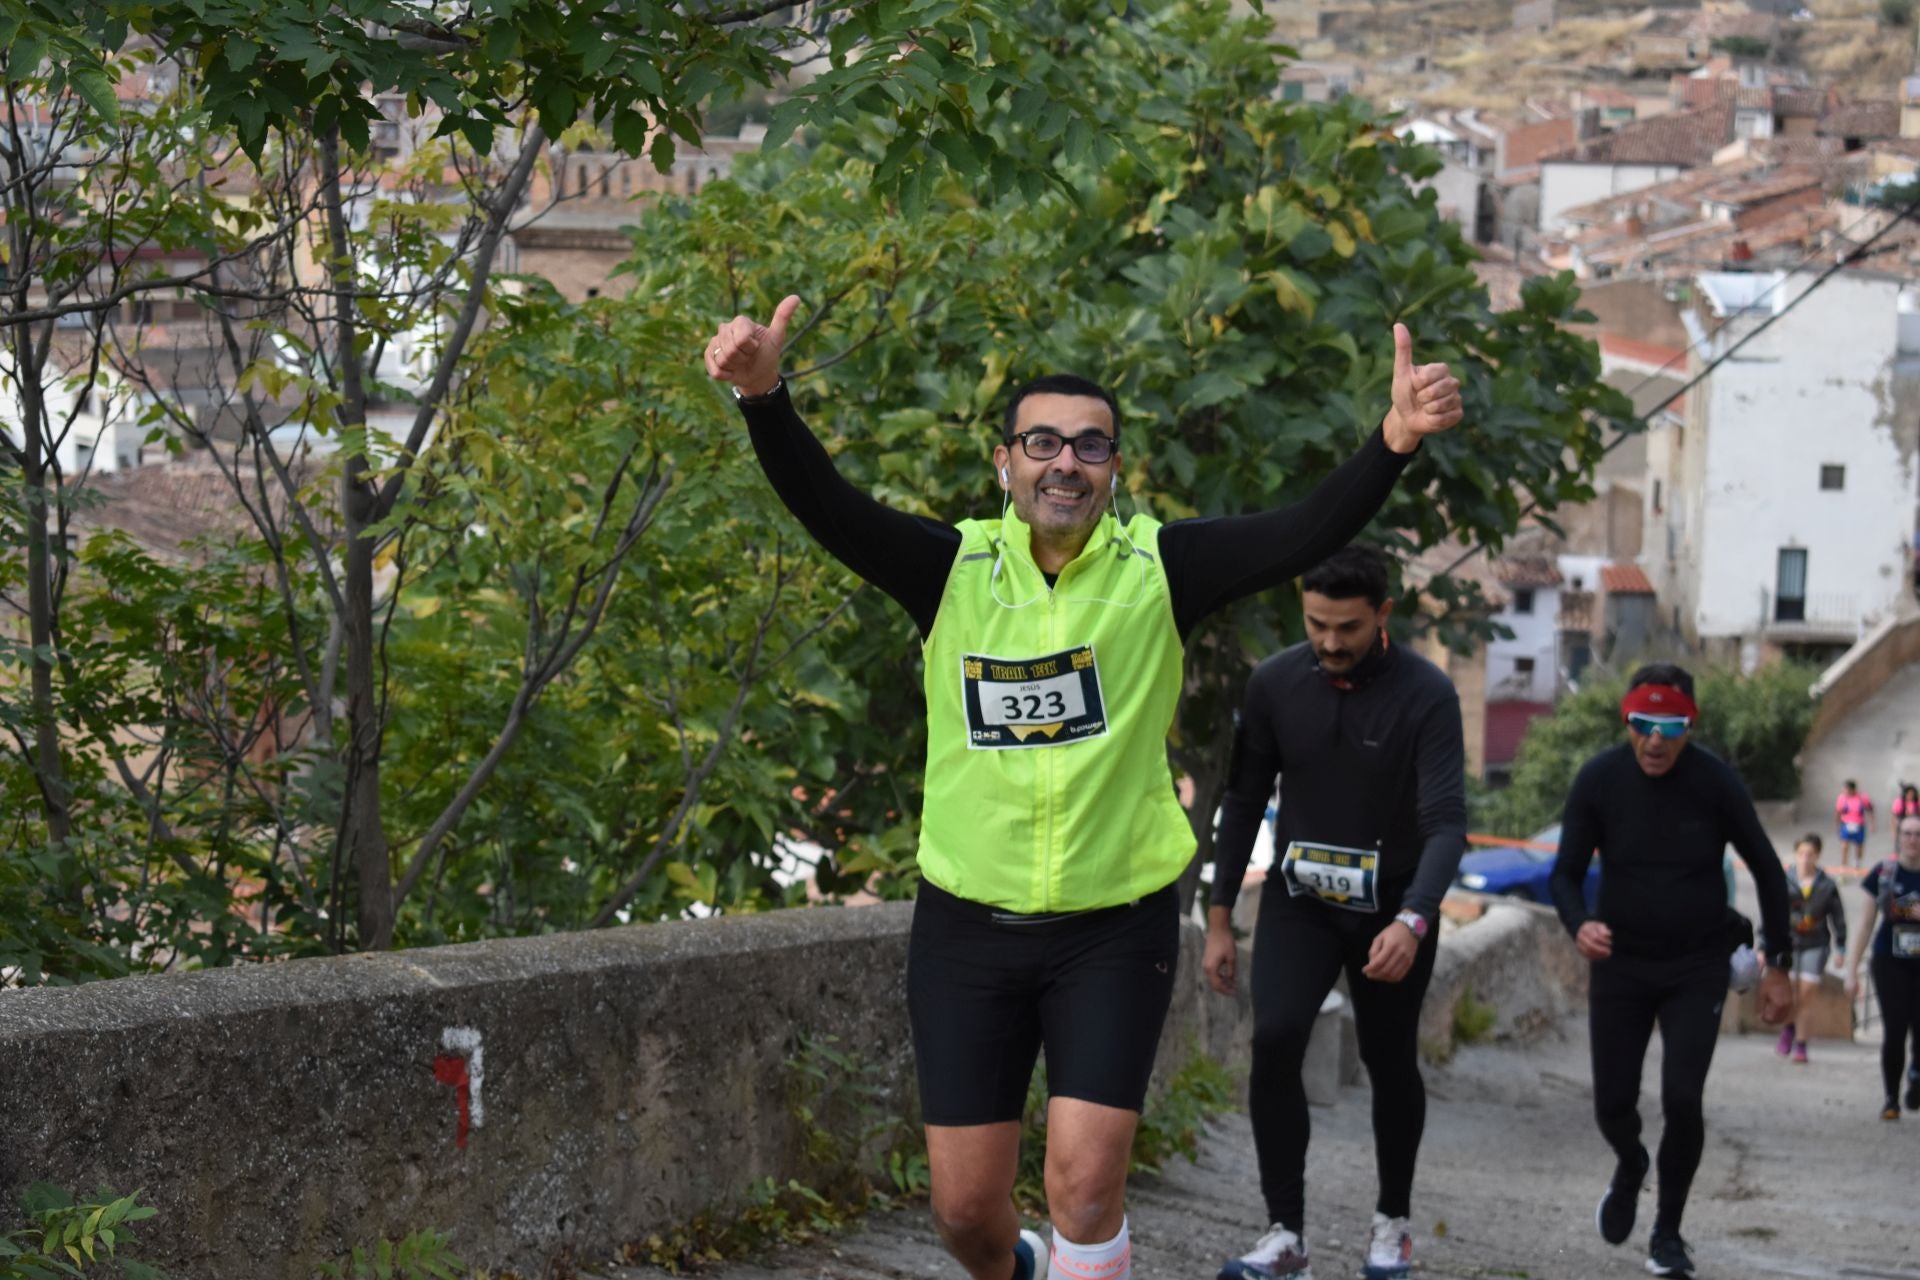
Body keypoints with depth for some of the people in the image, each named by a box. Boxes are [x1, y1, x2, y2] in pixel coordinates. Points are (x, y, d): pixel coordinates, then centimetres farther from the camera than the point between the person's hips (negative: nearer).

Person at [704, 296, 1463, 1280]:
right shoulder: (953, 570, -5)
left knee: (1085, 1182, -11)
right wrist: (764, 400, -38)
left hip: (1115, 929, -1)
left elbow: (1308, 532, -20)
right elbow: (823, 506, -19)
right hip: (968, 928, 1)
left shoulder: (1159, 570, -6)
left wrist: (1393, 441, -38)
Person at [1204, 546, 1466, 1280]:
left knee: (1390, 1062, 10)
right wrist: (1219, 920, 2)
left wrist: (1412, 921, -40)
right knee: (1275, 1041, -18)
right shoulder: (1276, 684, -8)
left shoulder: (1426, 696, -18)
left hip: (1393, 907, -1)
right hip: (1300, 897, 1)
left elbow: (1447, 821, -25)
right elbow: (1244, 802, 1)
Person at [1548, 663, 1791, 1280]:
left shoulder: (1716, 783, -14)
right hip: (1620, 964, 1)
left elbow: (1767, 871, -1)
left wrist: (1777, 965, -1)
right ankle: (1630, 1167, 40)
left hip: (1697, 970, -1)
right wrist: (1579, 924, -26)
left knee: (1682, 1100, -13)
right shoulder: (1599, 779, -12)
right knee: (1613, 1105, 2)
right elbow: (1566, 871, -4)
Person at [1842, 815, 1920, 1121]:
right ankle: (1891, 1098, 10)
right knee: (1893, 1031, -7)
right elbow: (1865, 924, 5)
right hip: (1890, 963, 0)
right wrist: (1852, 970, 2)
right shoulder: (1883, 873, 0)